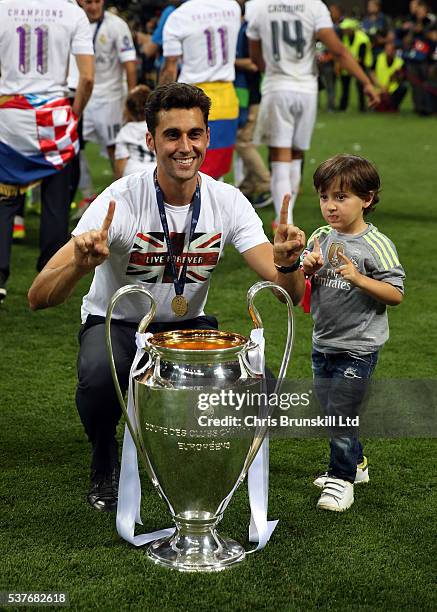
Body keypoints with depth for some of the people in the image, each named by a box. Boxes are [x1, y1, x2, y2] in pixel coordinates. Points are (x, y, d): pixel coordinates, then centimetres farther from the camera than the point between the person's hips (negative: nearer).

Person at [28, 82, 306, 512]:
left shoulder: (228, 202, -13)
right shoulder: (120, 201, -24)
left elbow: (285, 292, -17)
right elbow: (38, 299, -30)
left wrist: (286, 264, -40)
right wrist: (80, 264, -51)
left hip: (187, 326, 3)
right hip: (115, 324, -3)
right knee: (100, 377, -36)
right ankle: (105, 469, -1)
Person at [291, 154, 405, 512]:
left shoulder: (376, 245, -14)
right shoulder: (320, 238, 3)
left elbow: (396, 295, -14)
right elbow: (297, 289, 10)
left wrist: (358, 278, -26)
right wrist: (308, 269, -12)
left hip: (358, 349, -7)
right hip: (323, 344, 7)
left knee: (341, 415, -2)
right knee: (329, 413, 18)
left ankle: (342, 479, 16)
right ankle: (355, 463, 38)